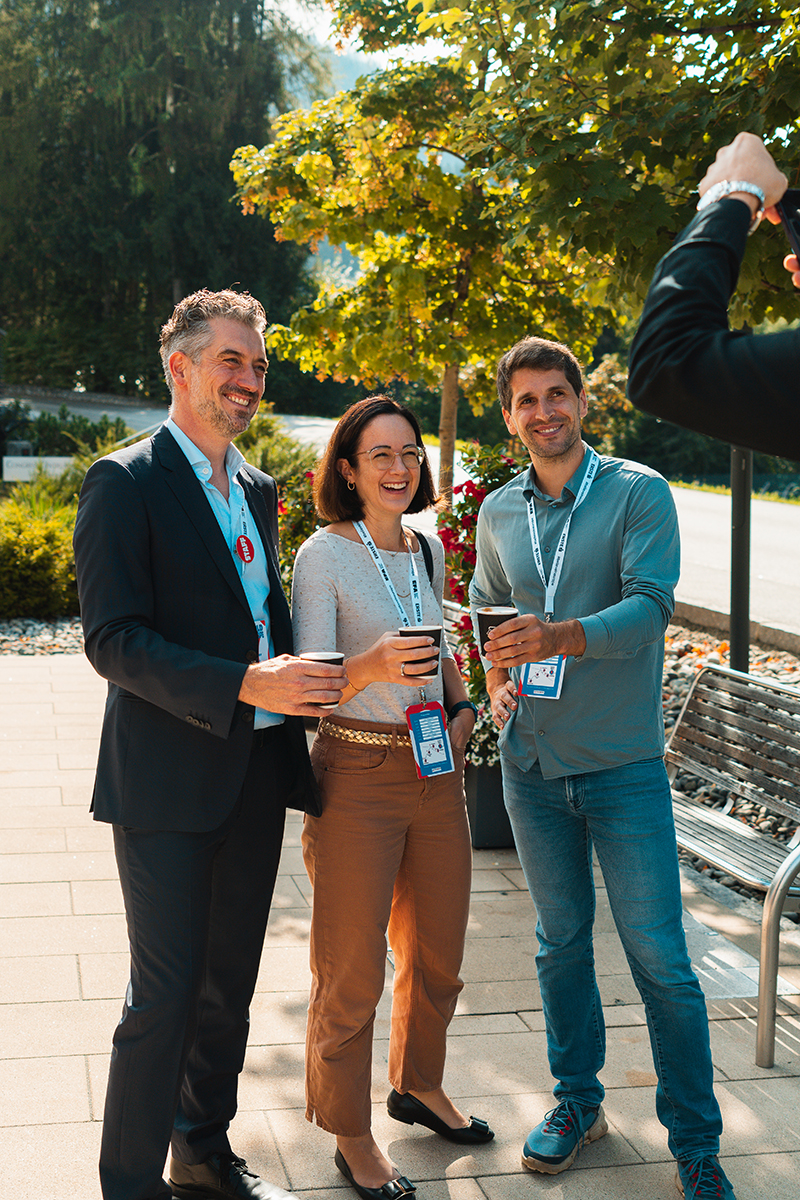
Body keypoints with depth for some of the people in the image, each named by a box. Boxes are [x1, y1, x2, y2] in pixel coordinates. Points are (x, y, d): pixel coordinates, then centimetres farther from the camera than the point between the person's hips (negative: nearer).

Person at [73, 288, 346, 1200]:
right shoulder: (125, 483, -9)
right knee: (164, 996, -1)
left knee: (228, 986, 17)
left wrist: (300, 680, 4)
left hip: (255, 773, 7)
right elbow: (112, 639, -17)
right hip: (167, 780, -7)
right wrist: (245, 685, -25)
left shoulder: (256, 490, 14)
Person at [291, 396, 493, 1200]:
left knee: (437, 951, 19)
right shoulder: (323, 556, -12)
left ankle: (418, 1085, 42)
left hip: (436, 773, 6)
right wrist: (372, 666, -35)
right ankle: (351, 1134, 23)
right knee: (352, 970, 5)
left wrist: (460, 707, 5)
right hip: (357, 776, -6)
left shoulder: (429, 549, 7)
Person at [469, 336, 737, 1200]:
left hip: (623, 763, -4)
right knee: (560, 939, 15)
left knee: (659, 957, -1)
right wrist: (495, 677, -1)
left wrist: (561, 637, -34)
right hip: (532, 762, 4)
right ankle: (577, 1099, 33)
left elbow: (649, 605, -18)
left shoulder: (638, 493, -7)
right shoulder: (497, 513, 7)